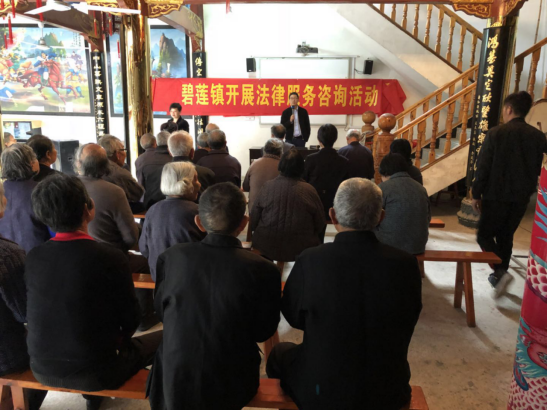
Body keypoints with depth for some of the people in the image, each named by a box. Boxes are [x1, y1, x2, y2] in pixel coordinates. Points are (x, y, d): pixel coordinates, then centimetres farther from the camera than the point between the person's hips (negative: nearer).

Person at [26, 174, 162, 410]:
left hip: (42, 369, 5)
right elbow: (130, 319, -10)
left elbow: (32, 314, 8)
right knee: (164, 338, 13)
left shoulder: (32, 257, -8)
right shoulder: (110, 258, -23)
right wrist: (118, 338, 14)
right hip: (93, 373, -5)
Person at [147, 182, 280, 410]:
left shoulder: (171, 257, -15)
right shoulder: (263, 270, -21)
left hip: (173, 385, 2)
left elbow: (161, 309, 2)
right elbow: (263, 332, -7)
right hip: (232, 389, -1)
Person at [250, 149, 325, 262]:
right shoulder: (309, 190, -12)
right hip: (300, 250, 0)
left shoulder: (267, 186, -10)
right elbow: (320, 226, -3)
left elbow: (253, 222, -4)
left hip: (267, 248, 1)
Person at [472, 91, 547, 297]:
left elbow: (483, 167, -11)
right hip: (521, 197, 5)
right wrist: (528, 190, 19)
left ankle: (500, 272, -10)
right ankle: (499, 274, 24)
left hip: (496, 195, -4)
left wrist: (476, 194, -3)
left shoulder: (496, 133, -11)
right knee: (506, 237, 17)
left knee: (484, 235, 8)